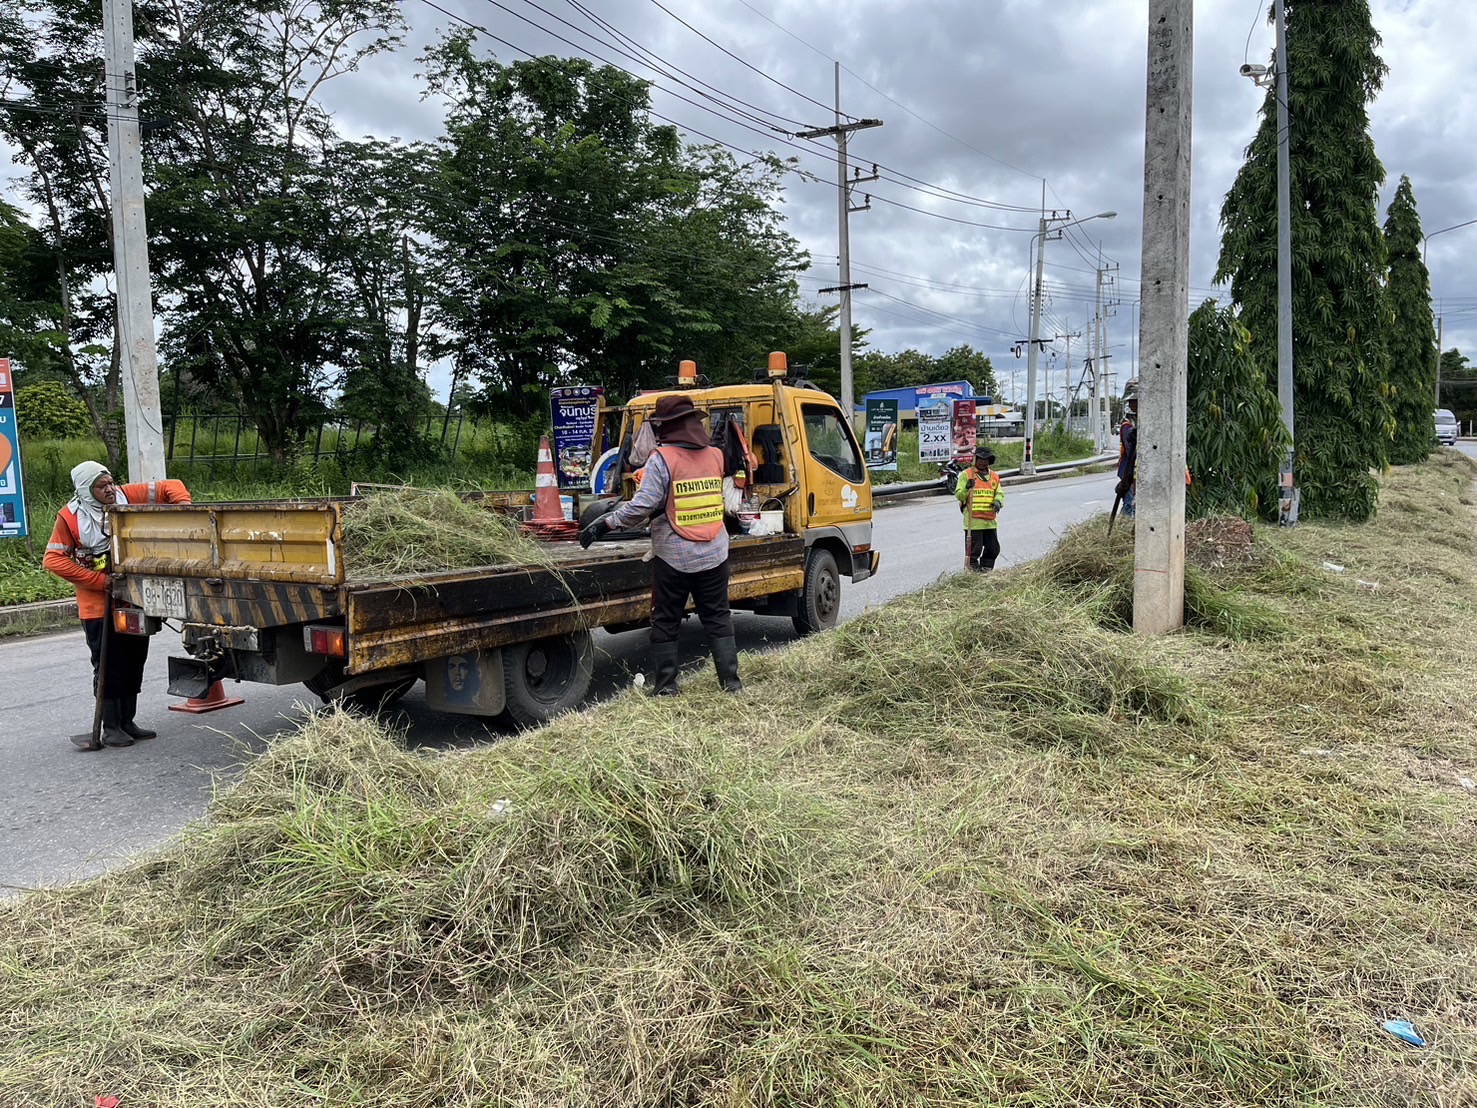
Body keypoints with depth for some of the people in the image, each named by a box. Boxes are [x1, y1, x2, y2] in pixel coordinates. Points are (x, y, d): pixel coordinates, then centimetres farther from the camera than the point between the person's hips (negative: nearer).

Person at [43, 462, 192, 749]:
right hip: (99, 605, -4)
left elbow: (170, 487, 0)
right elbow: (53, 560, -11)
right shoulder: (70, 517, -10)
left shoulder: (127, 496, -4)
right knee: (110, 667, 0)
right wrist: (101, 581, -16)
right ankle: (111, 728, 12)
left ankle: (127, 722, 24)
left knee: (134, 663, 11)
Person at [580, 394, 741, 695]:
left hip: (673, 557, -4)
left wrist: (603, 524, -11)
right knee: (718, 620, 13)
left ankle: (666, 686, 13)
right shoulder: (715, 456, 3)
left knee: (665, 623, 9)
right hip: (714, 556, 4)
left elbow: (642, 507, -20)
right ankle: (730, 681, 14)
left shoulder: (662, 459, -13)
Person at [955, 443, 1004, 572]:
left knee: (993, 549, 12)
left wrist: (998, 501, -8)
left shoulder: (994, 476, 15)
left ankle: (985, 570, 27)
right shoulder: (966, 474, -1)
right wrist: (966, 488, -24)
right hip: (973, 519, -6)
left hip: (990, 520, 6)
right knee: (974, 549, -4)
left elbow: (999, 493, 15)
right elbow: (958, 495, -4)